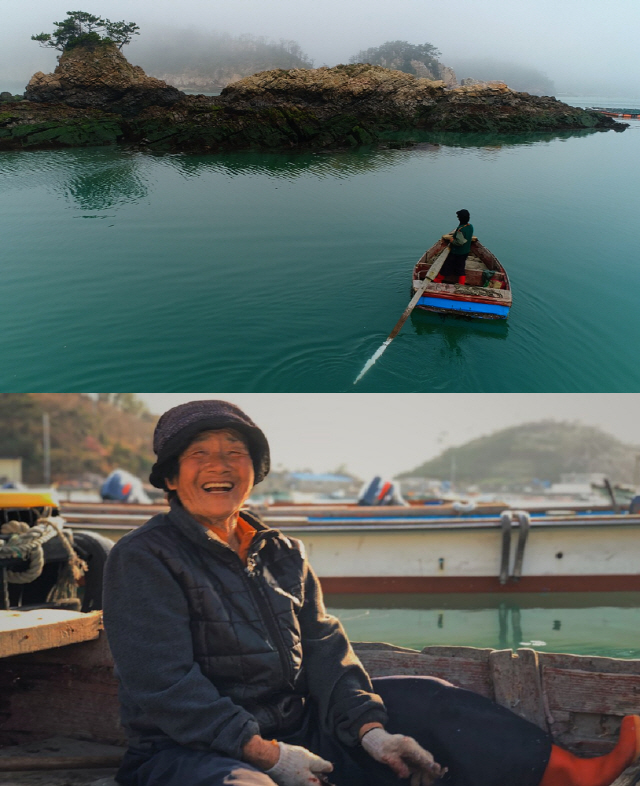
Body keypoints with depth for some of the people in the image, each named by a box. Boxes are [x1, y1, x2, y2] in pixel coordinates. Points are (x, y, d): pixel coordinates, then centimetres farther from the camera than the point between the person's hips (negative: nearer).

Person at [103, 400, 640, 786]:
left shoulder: (282, 554, 15)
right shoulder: (144, 559, -7)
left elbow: (324, 650, 6)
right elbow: (165, 687, -15)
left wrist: (369, 730, -12)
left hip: (291, 732, 7)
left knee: (418, 699, -2)